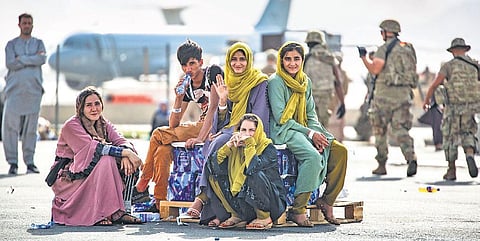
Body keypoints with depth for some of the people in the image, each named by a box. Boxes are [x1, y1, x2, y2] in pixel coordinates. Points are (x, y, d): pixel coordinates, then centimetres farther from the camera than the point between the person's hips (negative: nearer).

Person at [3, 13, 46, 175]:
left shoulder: (39, 43, 15)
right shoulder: (11, 44, 11)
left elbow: (42, 59, -5)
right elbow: (10, 64, -6)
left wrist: (21, 59, -8)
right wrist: (33, 59, -7)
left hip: (33, 89, 1)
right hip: (15, 89, -1)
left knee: (31, 128, 1)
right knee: (10, 127, -6)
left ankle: (30, 162, 6)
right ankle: (13, 163, 0)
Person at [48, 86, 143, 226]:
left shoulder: (104, 125, 9)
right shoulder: (71, 126, -13)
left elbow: (121, 141, -6)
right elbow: (93, 148, -26)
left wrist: (126, 155, -30)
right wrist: (125, 153, -32)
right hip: (68, 179, -7)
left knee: (125, 164, -15)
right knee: (107, 160, -28)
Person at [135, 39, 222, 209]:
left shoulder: (213, 73, -7)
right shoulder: (187, 87, 12)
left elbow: (213, 107, -18)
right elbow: (173, 125, 8)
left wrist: (200, 138, -28)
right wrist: (179, 98, -8)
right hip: (202, 125, 7)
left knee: (159, 134, -12)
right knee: (163, 150, -14)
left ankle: (144, 179, 7)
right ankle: (160, 202, -12)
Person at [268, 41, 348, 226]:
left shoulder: (306, 82, 13)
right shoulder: (276, 82, -8)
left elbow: (311, 115, 15)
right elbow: (281, 118, -13)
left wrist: (317, 133, -7)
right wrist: (310, 134, -17)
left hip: (304, 130, 7)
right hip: (283, 132, -7)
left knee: (339, 150, -14)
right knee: (313, 156, -33)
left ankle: (327, 200, -7)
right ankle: (297, 210, -29)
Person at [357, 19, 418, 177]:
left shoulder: (384, 49, -7)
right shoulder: (409, 48, 13)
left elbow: (375, 69, -17)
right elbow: (412, 70, 17)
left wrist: (363, 57, -2)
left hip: (385, 93, -5)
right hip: (404, 93, 5)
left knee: (380, 130, 8)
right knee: (400, 129, 2)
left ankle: (381, 165, 11)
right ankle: (411, 157, -22)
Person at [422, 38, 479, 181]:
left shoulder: (449, 66, -4)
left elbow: (434, 84, -7)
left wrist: (427, 100, 7)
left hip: (453, 108, -3)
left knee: (451, 138, 10)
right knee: (468, 134, 18)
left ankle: (451, 171, 13)